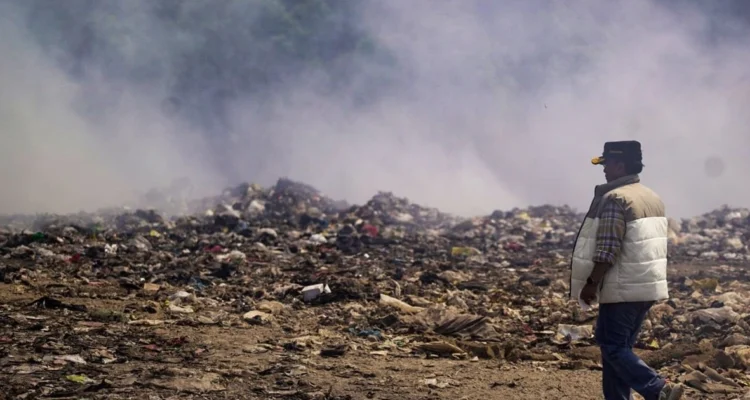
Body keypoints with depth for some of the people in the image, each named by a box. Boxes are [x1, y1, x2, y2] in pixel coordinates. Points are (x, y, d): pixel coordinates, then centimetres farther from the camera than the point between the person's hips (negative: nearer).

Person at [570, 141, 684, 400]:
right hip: (648, 286, 9)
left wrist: (591, 283, -14)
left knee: (613, 347, -5)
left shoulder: (615, 198, -15)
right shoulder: (653, 198, 14)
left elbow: (607, 249, -21)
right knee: (621, 346, 14)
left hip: (623, 288, -9)